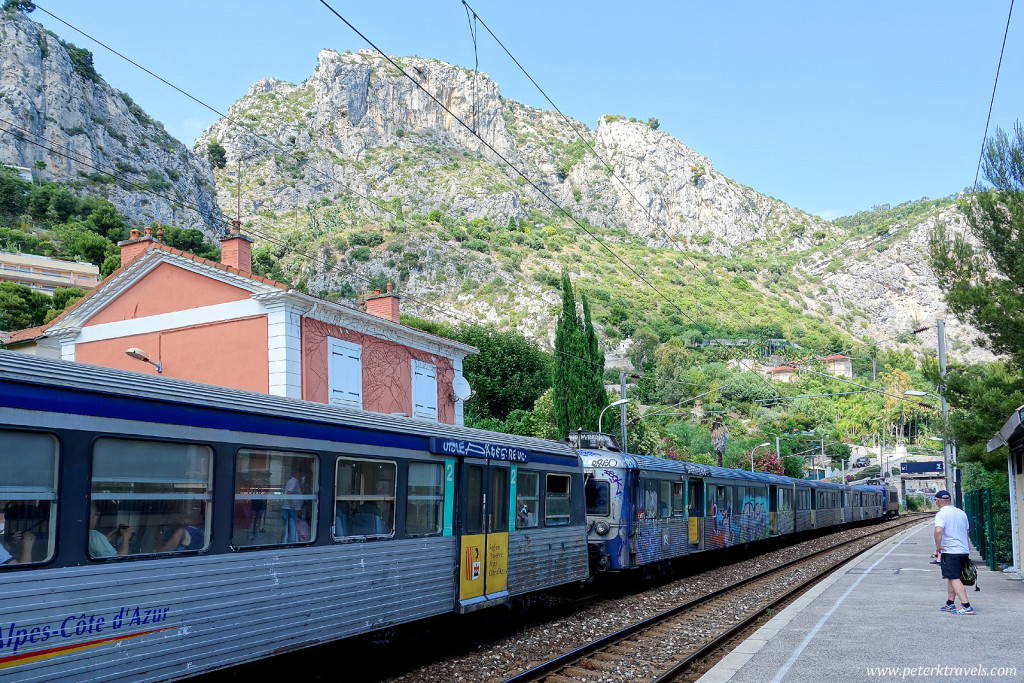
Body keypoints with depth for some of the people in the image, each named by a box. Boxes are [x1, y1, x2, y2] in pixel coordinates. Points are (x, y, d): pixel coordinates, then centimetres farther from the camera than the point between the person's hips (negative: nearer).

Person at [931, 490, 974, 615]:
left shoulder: (941, 514, -11)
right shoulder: (961, 512, 13)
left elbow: (938, 530, -28)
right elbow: (966, 533, 21)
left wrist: (938, 547, -17)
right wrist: (968, 550, 29)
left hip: (950, 552, -8)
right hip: (963, 551, 8)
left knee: (954, 579, -7)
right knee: (952, 577, 19)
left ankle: (966, 606, -14)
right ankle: (950, 603, 23)